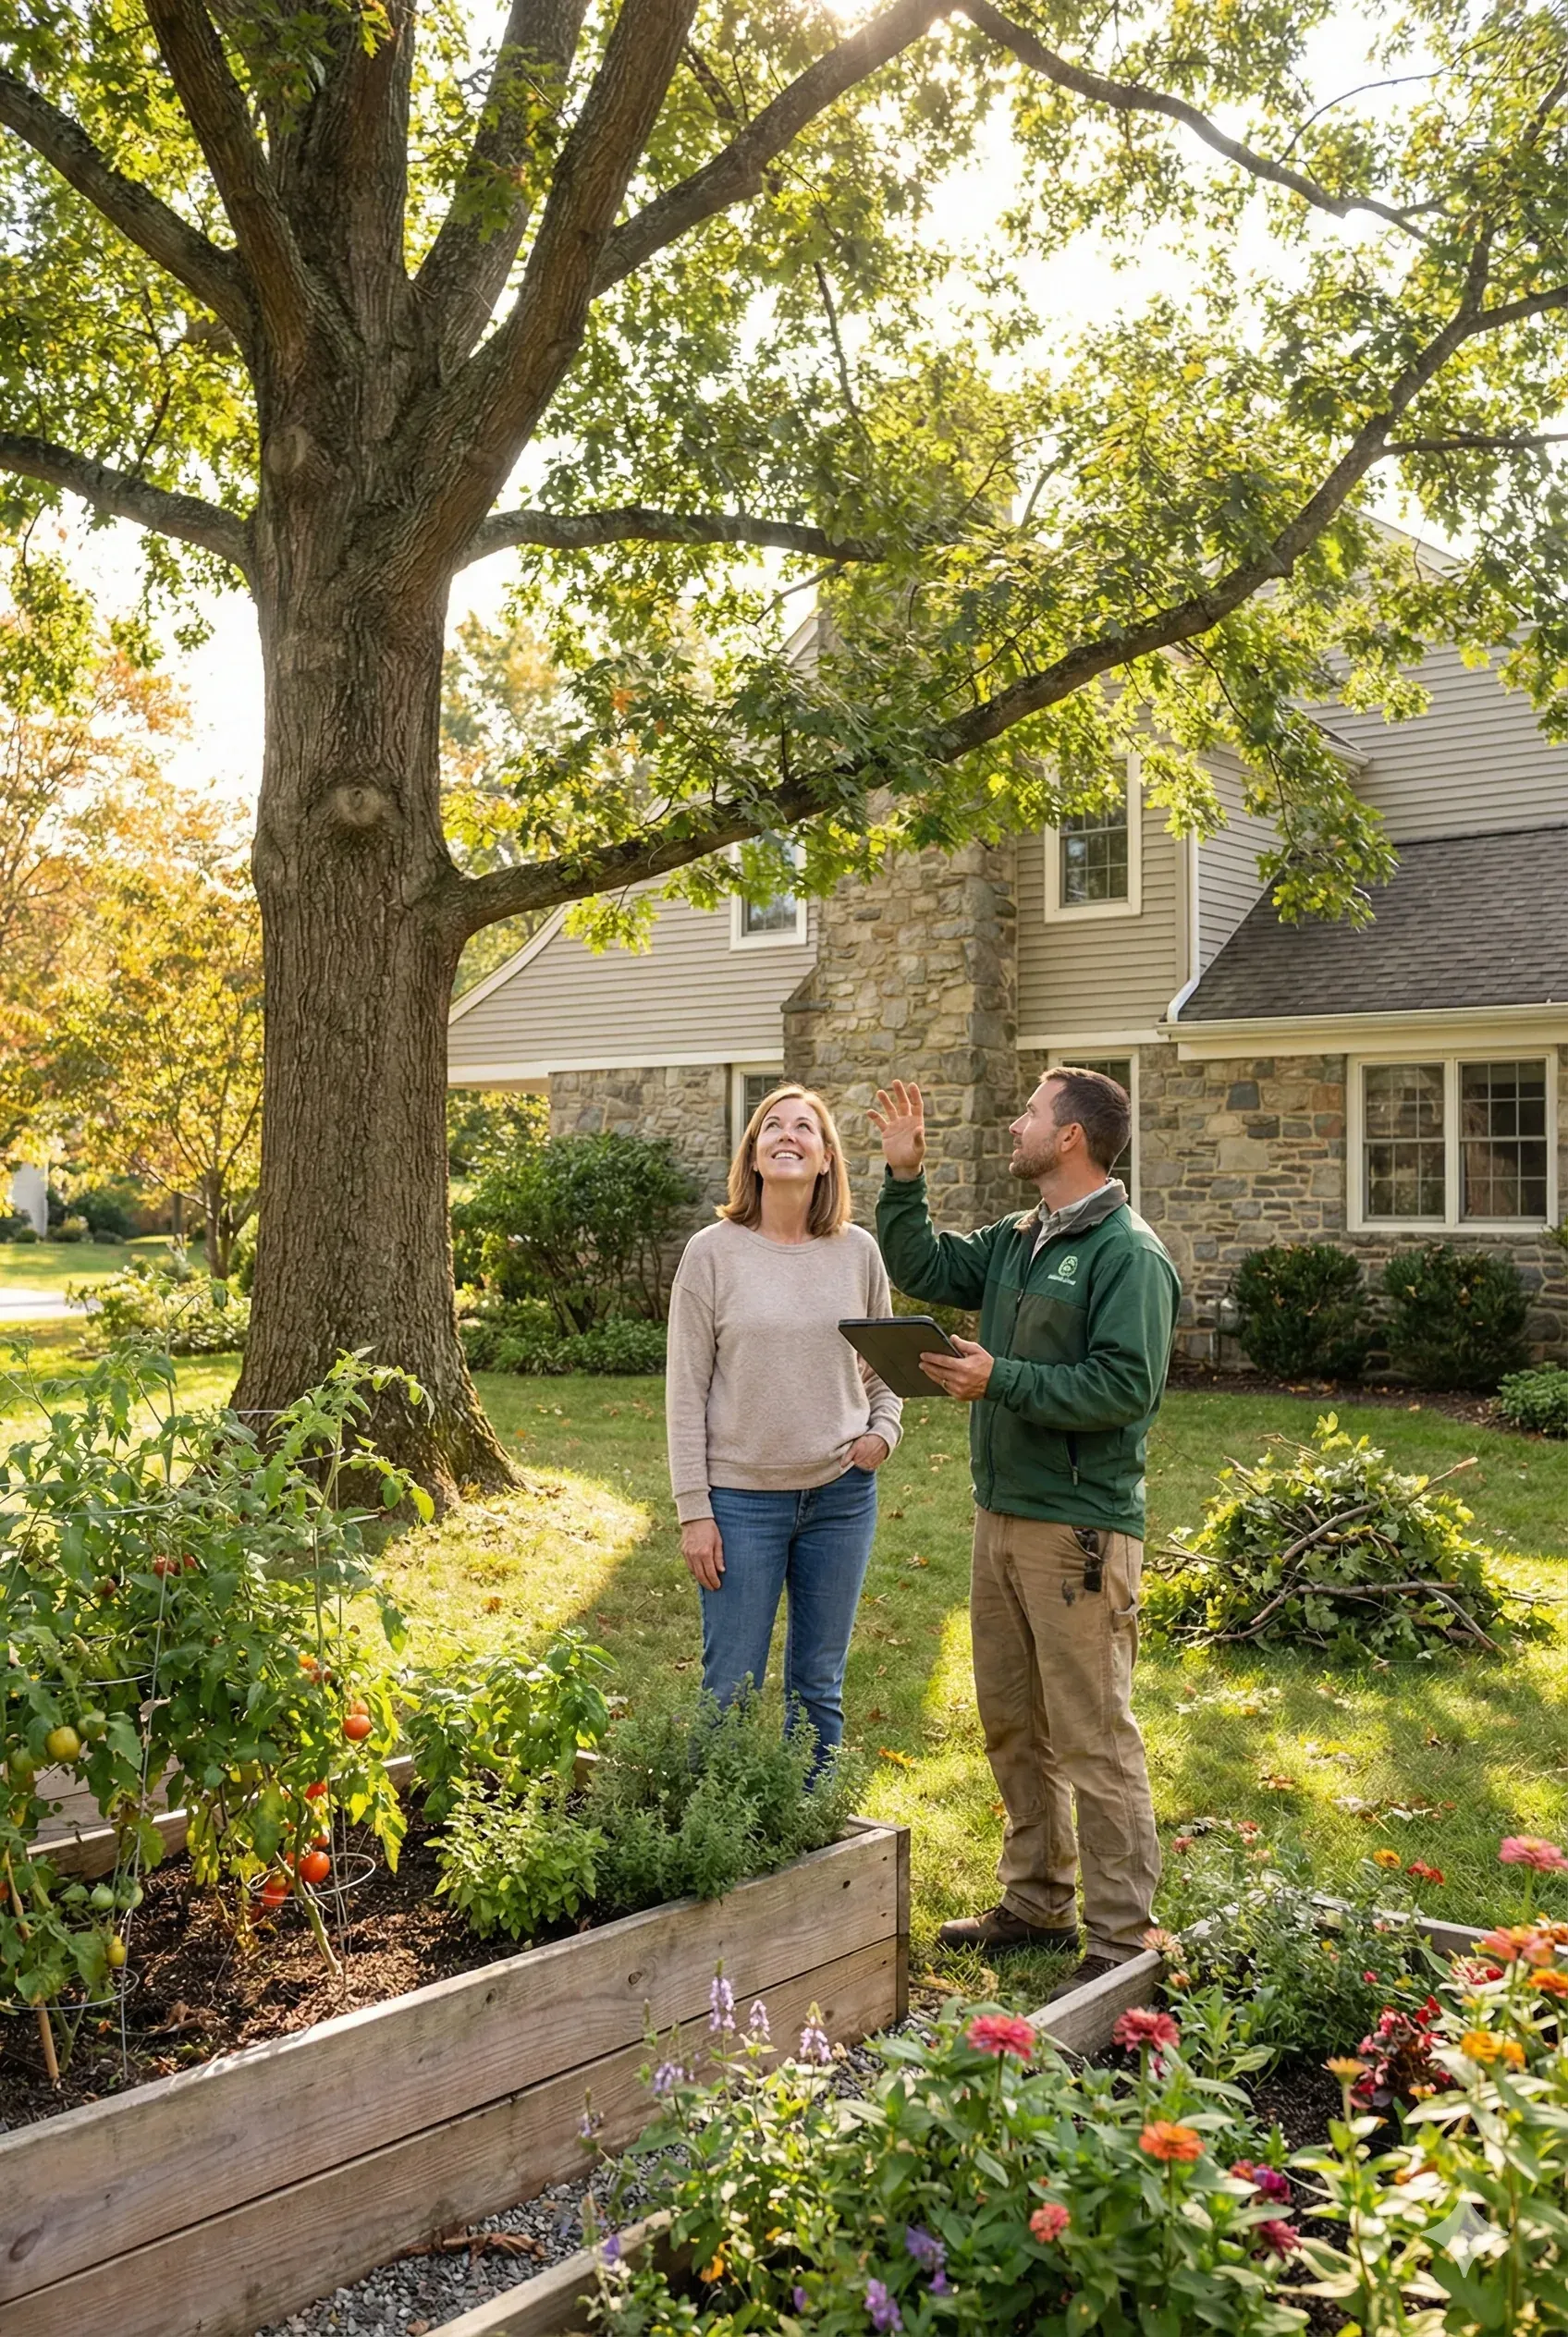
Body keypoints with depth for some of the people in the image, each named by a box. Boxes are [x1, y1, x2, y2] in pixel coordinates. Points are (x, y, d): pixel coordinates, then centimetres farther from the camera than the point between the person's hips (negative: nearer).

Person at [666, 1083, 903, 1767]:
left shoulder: (858, 1252, 2)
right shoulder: (712, 1252, -6)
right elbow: (685, 1391, -5)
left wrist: (883, 1431, -4)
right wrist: (693, 1510, -8)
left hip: (841, 1495, 3)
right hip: (742, 1498, -3)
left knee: (819, 1686, 15)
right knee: (730, 1691, 5)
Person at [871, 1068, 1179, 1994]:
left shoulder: (1127, 1253, -14)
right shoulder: (1014, 1240, 12)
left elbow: (1128, 1386, -21)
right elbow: (920, 1268, 20)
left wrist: (1002, 1380, -20)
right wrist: (905, 1175, 9)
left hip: (1080, 1526, -9)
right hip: (1003, 1513, 9)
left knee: (1093, 1737, -2)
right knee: (1012, 1724, 17)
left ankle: (1122, 1938, 9)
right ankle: (1037, 1904, 31)